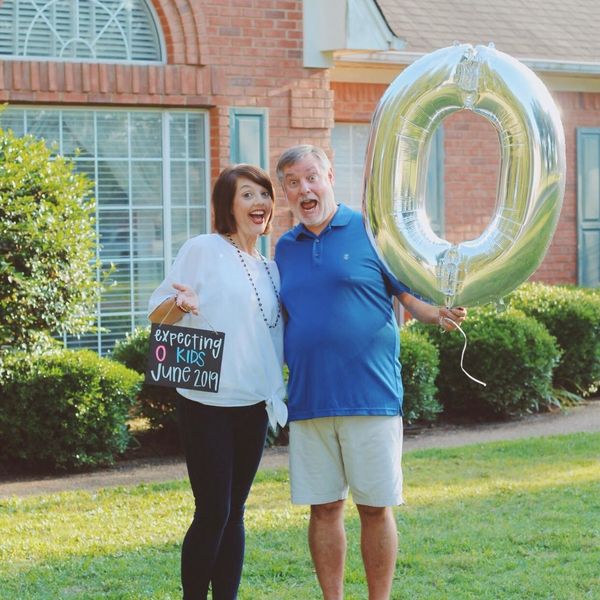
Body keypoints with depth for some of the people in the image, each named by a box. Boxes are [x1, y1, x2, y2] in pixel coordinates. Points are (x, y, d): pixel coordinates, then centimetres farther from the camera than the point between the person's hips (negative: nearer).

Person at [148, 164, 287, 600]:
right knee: (212, 513, -8)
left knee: (234, 513, 8)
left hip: (254, 405, 6)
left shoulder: (270, 269, 13)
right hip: (207, 404, -6)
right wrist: (180, 305, -26)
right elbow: (157, 315, -6)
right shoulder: (203, 250, -5)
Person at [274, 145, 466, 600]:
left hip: (370, 394, -3)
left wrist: (437, 314, -21)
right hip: (308, 401, 4)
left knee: (376, 507, 2)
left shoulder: (371, 231, 1)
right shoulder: (284, 248, 13)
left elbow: (411, 295, 0)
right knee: (324, 508, 7)